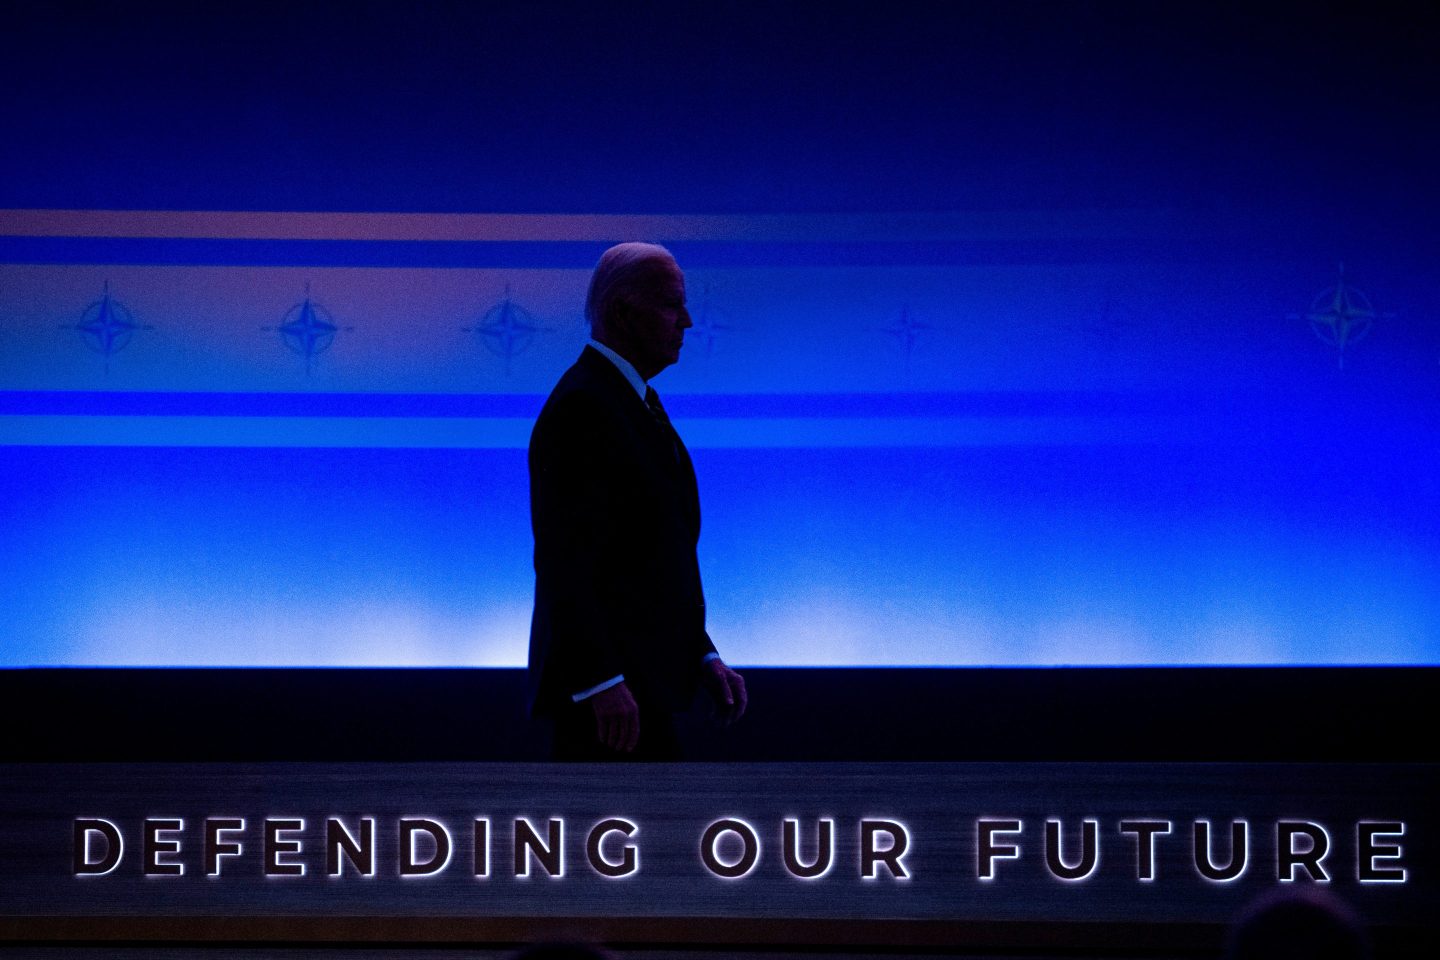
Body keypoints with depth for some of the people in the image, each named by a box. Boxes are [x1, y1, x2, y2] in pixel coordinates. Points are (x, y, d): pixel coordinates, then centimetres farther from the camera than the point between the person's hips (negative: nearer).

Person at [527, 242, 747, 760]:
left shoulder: (637, 402, 17)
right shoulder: (581, 408, -15)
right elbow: (564, 562, -21)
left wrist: (702, 657, 15)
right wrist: (602, 682, -26)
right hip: (613, 690, -10)